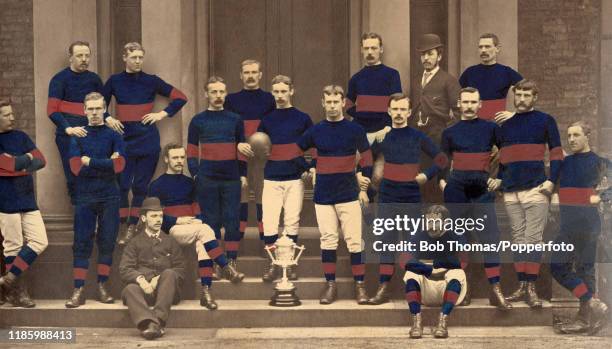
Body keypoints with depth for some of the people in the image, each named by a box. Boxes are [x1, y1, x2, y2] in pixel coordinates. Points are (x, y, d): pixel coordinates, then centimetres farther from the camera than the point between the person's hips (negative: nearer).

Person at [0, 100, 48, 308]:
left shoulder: (20, 136, 12)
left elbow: (41, 161, 4)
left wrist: (18, 163, -12)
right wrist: (28, 158, -1)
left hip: (27, 199, 6)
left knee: (39, 241, 1)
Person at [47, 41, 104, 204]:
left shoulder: (94, 79, 12)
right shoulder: (59, 79, -1)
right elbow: (52, 110, -9)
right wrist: (68, 129, -22)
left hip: (91, 133, 3)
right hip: (68, 135, -3)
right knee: (73, 178, -1)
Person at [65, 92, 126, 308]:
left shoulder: (113, 135, 6)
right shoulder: (78, 136, 6)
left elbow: (119, 166, -8)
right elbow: (76, 168, -7)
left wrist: (90, 162, -8)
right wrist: (106, 164, -9)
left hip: (109, 197, 0)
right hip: (84, 197, 0)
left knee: (107, 242, 2)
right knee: (82, 243, -3)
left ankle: (102, 286, 11)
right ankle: (79, 290, -4)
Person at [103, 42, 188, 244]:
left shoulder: (151, 81, 2)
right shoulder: (114, 81, 4)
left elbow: (180, 98, 6)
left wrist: (162, 114, -1)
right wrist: (108, 119, 0)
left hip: (147, 139, 0)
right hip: (123, 139, 0)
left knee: (141, 185, 2)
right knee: (121, 185, -5)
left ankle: (133, 226, 11)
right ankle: (124, 227, 5)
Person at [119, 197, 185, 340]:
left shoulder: (170, 242, 20)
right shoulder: (135, 243, 18)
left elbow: (180, 270, 9)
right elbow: (124, 269, 5)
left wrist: (159, 278, -10)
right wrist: (140, 279, -17)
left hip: (166, 291, 0)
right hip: (144, 288, 0)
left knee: (169, 273, -31)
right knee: (130, 289, -32)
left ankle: (158, 320, -45)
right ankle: (148, 323, -56)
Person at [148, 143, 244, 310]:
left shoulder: (189, 183, 20)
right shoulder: (157, 185, 6)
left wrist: (198, 220, -4)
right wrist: (178, 220, -11)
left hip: (193, 229, 3)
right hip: (172, 230, -3)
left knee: (202, 243, -32)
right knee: (204, 230, -32)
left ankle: (206, 292, -39)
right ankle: (227, 269, -34)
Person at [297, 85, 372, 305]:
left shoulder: (355, 130, 0)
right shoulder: (315, 131, 4)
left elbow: (366, 159, 6)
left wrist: (364, 187, 3)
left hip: (349, 195, -2)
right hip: (323, 195, 2)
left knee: (355, 241, -3)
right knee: (328, 240, 4)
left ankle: (360, 286, 3)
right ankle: (330, 285, 11)